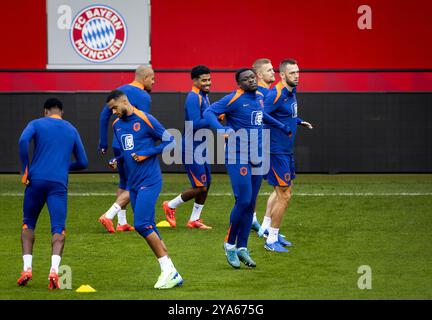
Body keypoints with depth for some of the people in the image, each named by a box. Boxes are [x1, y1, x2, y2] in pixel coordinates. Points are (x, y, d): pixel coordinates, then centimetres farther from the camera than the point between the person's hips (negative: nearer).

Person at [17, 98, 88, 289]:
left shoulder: (36, 124, 9)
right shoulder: (71, 130, 18)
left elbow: (23, 141, -12)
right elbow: (83, 162, 21)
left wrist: (25, 170, -5)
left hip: (36, 180, 0)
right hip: (59, 184, 1)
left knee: (28, 225, 16)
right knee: (58, 229, -3)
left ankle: (27, 267, 2)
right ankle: (54, 269, -26)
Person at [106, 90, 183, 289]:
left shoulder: (145, 120, -9)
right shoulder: (117, 125, 13)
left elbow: (170, 141, -6)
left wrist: (147, 153, -15)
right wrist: (117, 160, 5)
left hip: (149, 181, -8)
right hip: (133, 183, 8)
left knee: (141, 224, -18)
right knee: (148, 229, 5)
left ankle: (168, 270, -12)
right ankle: (171, 274, 9)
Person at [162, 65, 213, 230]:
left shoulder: (204, 96, 13)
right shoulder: (193, 98, -18)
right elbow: (195, 124, -27)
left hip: (200, 147, 10)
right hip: (191, 148, -10)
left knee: (206, 183, 13)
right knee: (200, 187, -7)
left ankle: (194, 220, 22)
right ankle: (171, 206, 12)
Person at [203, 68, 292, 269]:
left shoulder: (259, 97, 13)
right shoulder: (233, 99, -10)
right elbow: (209, 112, -16)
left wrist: (282, 127, 37)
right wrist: (222, 129, -32)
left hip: (256, 158, 7)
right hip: (238, 158, -7)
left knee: (250, 204, 8)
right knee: (243, 201, -14)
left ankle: (242, 248, 16)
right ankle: (230, 244, 3)